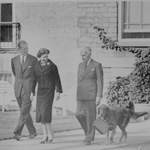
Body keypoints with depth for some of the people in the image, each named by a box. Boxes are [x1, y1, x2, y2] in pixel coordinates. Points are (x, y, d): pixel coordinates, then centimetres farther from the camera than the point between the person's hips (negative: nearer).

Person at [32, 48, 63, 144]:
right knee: (40, 114, 1)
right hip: (40, 91, 5)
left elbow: (57, 79, 0)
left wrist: (58, 91, -3)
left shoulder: (52, 66, -3)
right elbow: (34, 80, 9)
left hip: (49, 91, -4)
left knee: (45, 112, -15)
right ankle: (45, 135, 7)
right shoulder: (37, 67, 7)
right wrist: (32, 93, 5)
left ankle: (50, 133, -2)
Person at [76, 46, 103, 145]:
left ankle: (89, 138, 5)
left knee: (90, 116, -4)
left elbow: (100, 82, -8)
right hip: (81, 94, 5)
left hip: (91, 94, -5)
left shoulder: (97, 65, -6)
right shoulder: (81, 65, 12)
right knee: (79, 114, -4)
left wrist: (99, 97, -14)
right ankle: (89, 132, 16)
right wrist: (78, 95, 15)